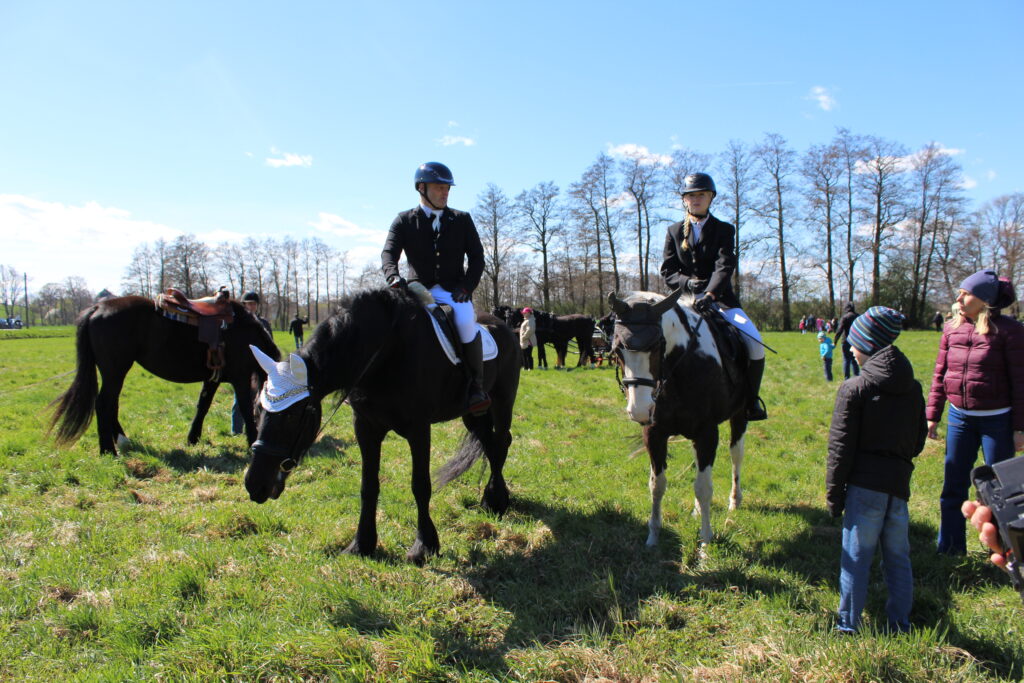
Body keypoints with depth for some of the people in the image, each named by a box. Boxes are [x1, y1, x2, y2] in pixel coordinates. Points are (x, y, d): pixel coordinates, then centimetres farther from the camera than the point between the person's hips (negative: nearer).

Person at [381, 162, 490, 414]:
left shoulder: (462, 220, 9)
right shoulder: (404, 221, 7)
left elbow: (477, 257, 6)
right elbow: (389, 253, -6)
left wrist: (466, 287, -11)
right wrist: (394, 276, -29)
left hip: (454, 291, -1)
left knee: (465, 321, -34)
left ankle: (477, 387, -19)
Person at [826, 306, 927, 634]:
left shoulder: (854, 389, -9)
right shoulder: (913, 388, 9)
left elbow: (841, 447, -9)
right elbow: (919, 440, 15)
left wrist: (834, 493, -3)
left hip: (864, 485, -5)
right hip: (900, 484, 5)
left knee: (856, 558, 2)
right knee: (898, 558, 16)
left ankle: (848, 626, 9)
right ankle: (900, 625, 24)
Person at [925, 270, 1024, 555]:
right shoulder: (952, 329, 3)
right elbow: (940, 375, 8)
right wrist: (932, 416, 8)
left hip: (997, 420, -4)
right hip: (959, 418, 4)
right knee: (953, 487, 10)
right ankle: (950, 547, 22)